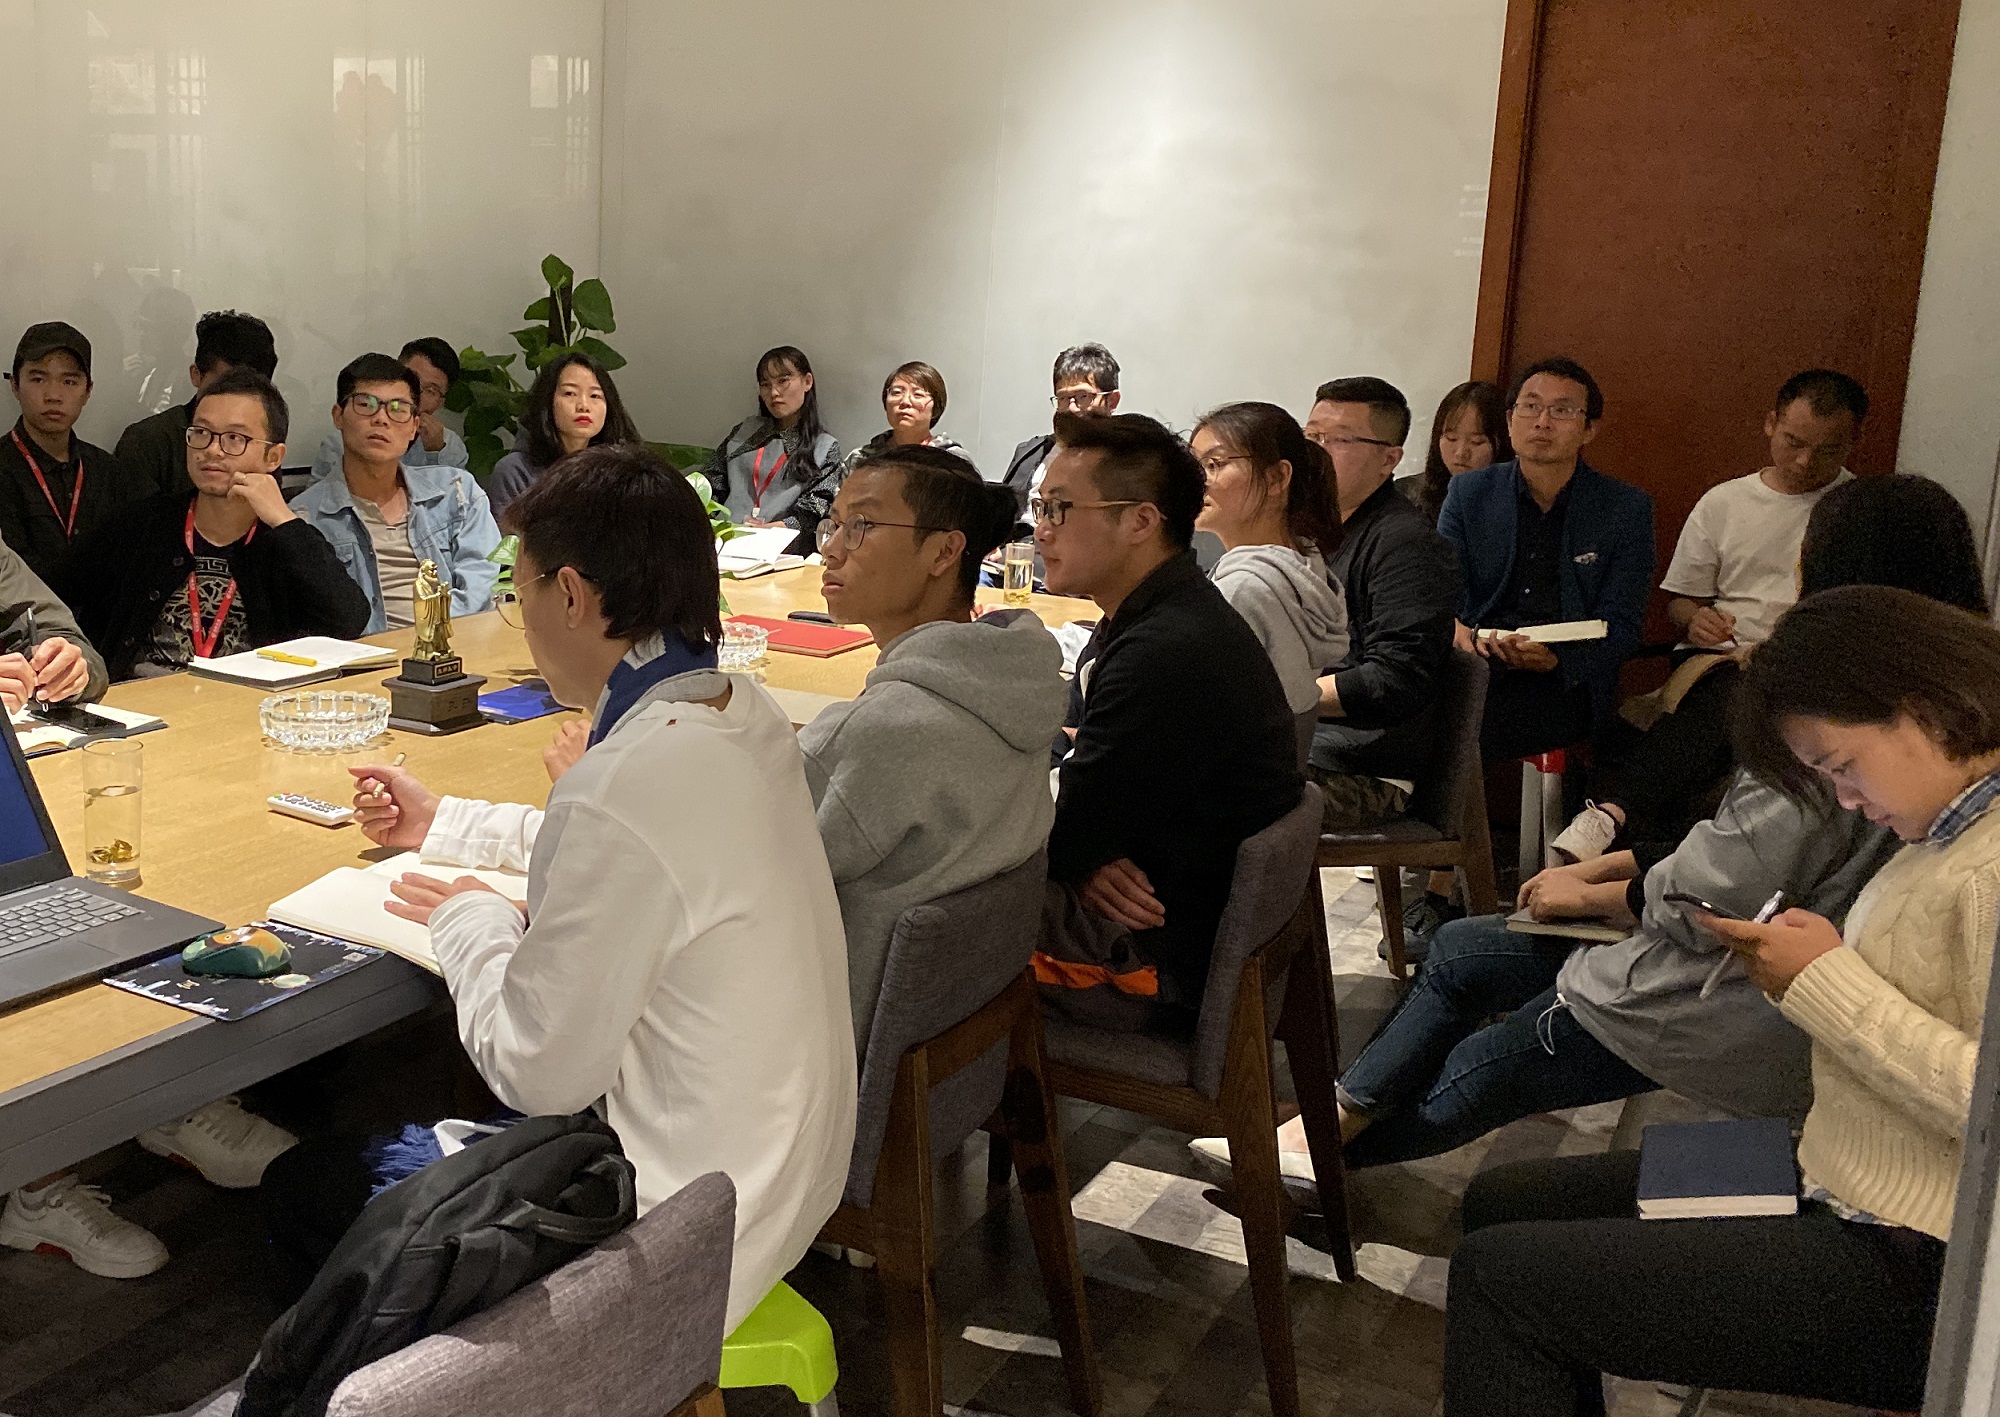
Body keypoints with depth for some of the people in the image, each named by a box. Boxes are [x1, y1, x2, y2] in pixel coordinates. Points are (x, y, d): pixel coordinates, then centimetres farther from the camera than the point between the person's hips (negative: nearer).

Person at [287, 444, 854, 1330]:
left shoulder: (625, 787, -32)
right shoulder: (742, 714, -4)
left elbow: (536, 1072, -22)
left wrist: (470, 921, -4)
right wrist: (442, 825, 24)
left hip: (679, 1230, -8)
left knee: (320, 1185, 14)